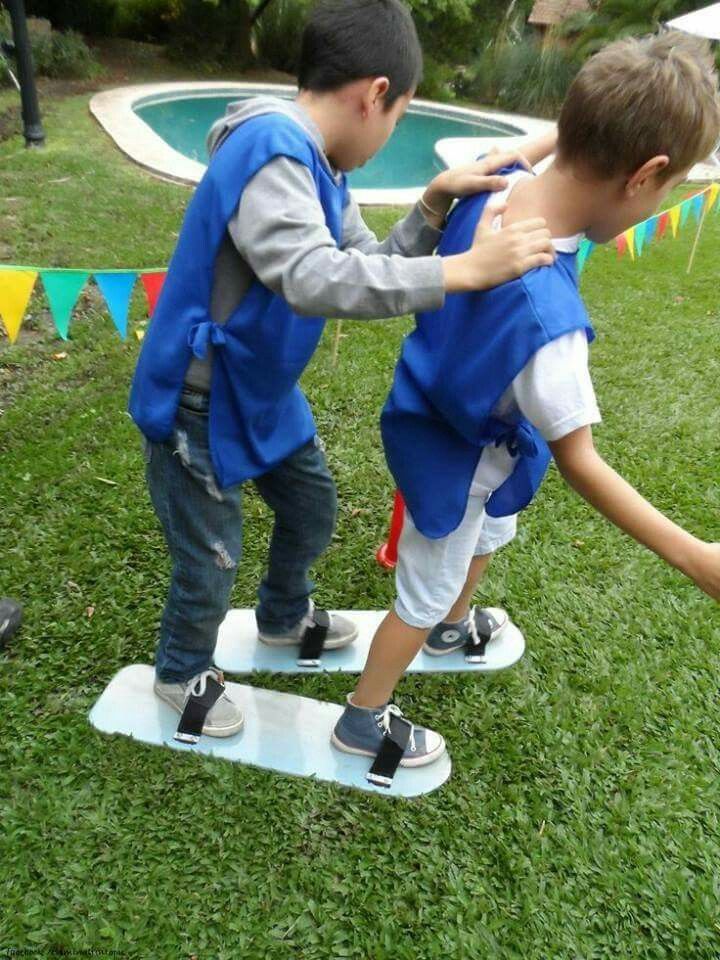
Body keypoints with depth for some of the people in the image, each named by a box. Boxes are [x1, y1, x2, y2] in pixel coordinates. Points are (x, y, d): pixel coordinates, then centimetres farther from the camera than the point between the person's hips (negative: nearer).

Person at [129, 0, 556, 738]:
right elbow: (315, 279, -41)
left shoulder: (319, 167, 3)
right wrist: (462, 270, -38)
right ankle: (181, 674, 39)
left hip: (263, 393, 9)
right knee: (211, 563, 8)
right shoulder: (270, 150, -27)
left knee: (313, 508, 23)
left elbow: (370, 269, 5)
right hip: (198, 405, -9)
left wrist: (434, 209, -9)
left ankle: (283, 617, 51)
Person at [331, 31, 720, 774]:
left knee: (492, 535, 34)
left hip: (444, 411, 9)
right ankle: (362, 722, 43)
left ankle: (452, 630, 66)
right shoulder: (546, 313, -40)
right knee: (423, 596, 16)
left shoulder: (499, 186, -17)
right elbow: (578, 462, -29)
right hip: (457, 456, -8)